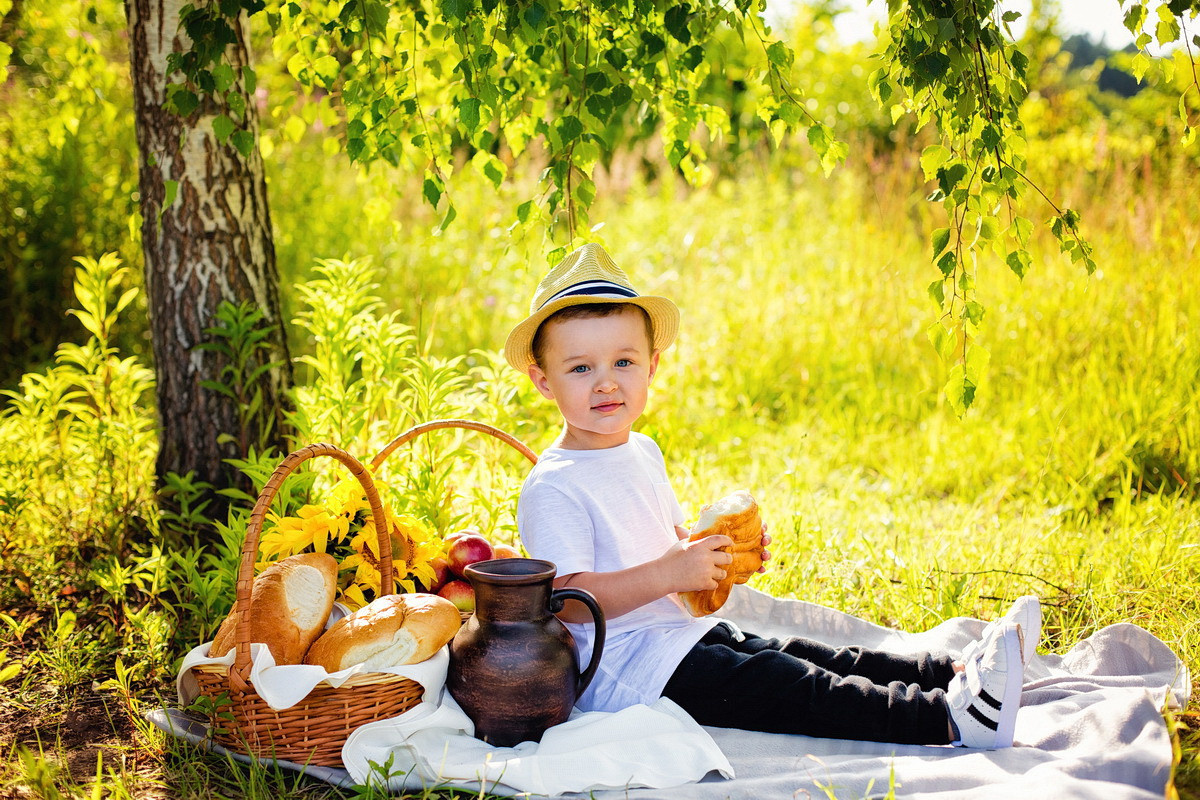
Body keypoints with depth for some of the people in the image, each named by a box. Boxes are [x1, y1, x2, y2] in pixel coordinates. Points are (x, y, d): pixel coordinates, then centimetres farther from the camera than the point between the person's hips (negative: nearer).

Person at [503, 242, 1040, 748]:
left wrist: (719, 554, 5)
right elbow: (567, 598, -24)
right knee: (794, 689, -18)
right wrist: (667, 573, -30)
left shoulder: (643, 453, 13)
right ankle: (949, 720, -25)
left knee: (804, 657, 0)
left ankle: (955, 673, -2)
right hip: (628, 668, -9)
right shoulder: (552, 488, -16)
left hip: (680, 634, 9)